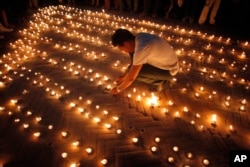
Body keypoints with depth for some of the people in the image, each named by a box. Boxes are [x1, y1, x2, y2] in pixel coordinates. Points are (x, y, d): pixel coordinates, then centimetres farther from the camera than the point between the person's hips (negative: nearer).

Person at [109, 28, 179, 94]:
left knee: (135, 73, -22)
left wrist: (118, 89, -8)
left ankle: (158, 82, 2)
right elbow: (134, 61, 8)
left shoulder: (141, 50, -34)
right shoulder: (139, 37, -8)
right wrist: (124, 76, 11)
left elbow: (131, 78, -25)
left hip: (169, 70, -8)